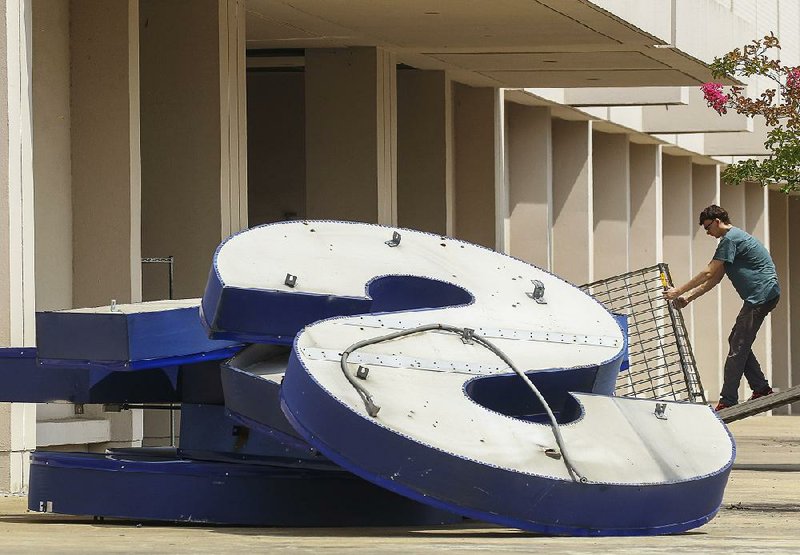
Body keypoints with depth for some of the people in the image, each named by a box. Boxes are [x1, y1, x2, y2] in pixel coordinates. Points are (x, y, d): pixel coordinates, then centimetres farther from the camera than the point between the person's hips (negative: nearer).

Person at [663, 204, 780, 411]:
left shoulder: (730, 239, -10)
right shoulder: (734, 237, 23)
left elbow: (709, 274, -13)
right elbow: (714, 279, 23)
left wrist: (679, 291, -6)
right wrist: (689, 296, 16)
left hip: (761, 294, -10)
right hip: (765, 295, 10)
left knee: (738, 347, -11)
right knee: (737, 341, 14)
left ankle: (728, 401, -12)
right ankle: (761, 388, 13)